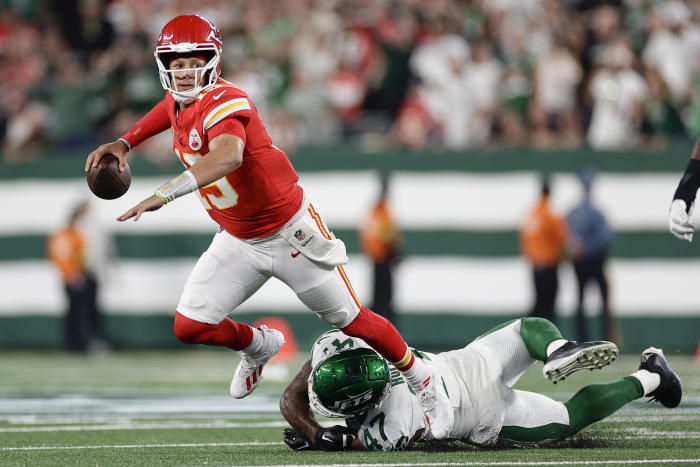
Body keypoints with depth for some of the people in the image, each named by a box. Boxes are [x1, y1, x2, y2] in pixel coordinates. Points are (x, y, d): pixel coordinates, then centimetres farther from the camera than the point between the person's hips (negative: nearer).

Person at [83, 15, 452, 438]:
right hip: (239, 242, 7)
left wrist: (166, 194, -58)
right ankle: (259, 346, 26)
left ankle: (424, 381, 28)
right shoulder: (179, 101, -3)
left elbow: (228, 156, -51)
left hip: (291, 233, -7)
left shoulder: (225, 102, -29)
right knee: (190, 327, -5)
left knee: (352, 321, 5)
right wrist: (124, 142, 12)